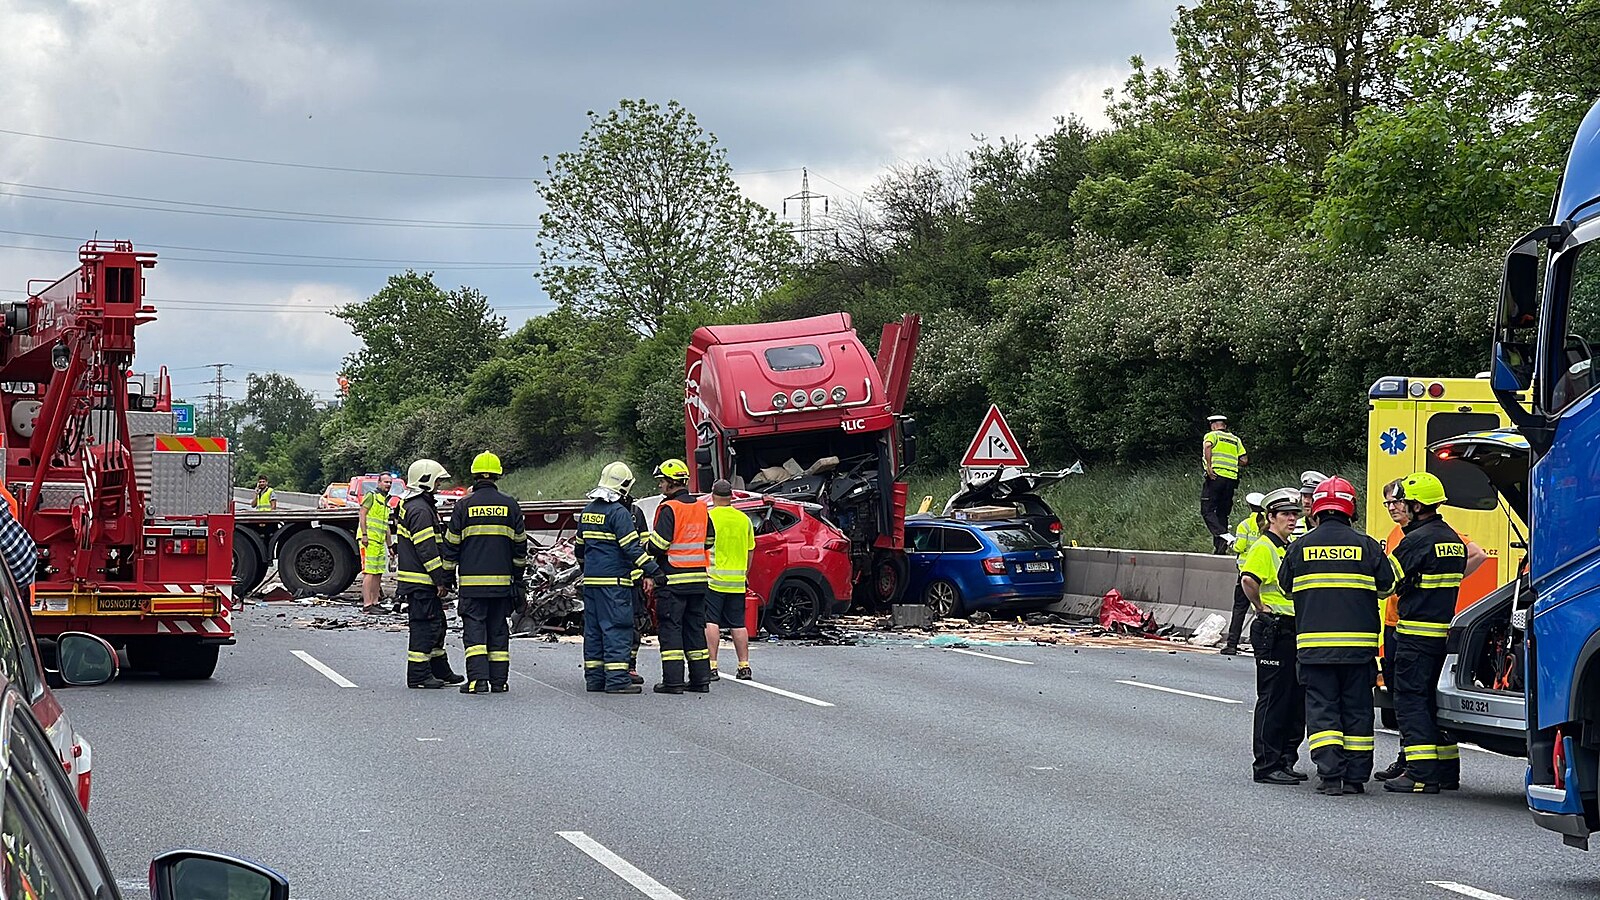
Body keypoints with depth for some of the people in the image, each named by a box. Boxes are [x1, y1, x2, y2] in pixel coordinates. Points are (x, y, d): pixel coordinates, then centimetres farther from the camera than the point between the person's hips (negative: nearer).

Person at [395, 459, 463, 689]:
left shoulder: (409, 506, 18)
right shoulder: (420, 510, -17)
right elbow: (427, 549, -21)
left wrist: (444, 579, 25)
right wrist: (440, 580, -19)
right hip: (420, 582, -11)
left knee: (436, 625, 17)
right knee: (424, 625, -7)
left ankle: (440, 671, 25)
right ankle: (418, 676, -5)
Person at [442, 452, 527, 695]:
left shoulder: (464, 505, -2)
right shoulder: (510, 505, 4)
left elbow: (451, 544, 1)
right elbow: (520, 545, 10)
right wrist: (518, 577, 20)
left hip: (472, 580, -2)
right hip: (502, 580, 2)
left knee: (474, 629, -2)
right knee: (498, 630, 8)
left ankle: (478, 679, -13)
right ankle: (499, 680, 7)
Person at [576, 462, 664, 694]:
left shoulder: (587, 511, 13)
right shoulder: (619, 512, -12)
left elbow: (580, 545, 23)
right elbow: (632, 548, -18)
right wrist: (654, 571, -18)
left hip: (591, 579, 8)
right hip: (614, 580, -8)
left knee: (593, 629, 11)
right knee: (616, 628, -7)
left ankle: (594, 677, 13)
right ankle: (616, 679, -11)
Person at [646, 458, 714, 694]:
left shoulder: (669, 508, -13)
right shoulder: (701, 508, 10)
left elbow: (657, 544, -16)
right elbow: (709, 540, 19)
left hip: (673, 579, -7)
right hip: (698, 578, 7)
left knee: (669, 627, -2)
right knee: (695, 627, 12)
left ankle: (673, 680, -7)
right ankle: (701, 679, 12)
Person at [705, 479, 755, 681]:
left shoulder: (708, 517, -8)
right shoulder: (744, 520, 8)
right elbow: (750, 552, 15)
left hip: (713, 579, -5)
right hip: (737, 581, 5)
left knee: (711, 623, -4)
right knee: (738, 625, 10)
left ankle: (712, 666, -9)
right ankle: (744, 666, 10)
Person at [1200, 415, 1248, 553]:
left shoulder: (1212, 435, 5)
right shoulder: (1235, 440, 20)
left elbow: (1207, 446, -17)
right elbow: (1244, 460, 13)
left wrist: (1209, 466, -17)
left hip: (1216, 476, -5)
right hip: (1232, 478, 5)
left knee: (1207, 511, -5)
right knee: (1222, 513, 12)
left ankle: (1224, 536, -26)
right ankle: (1219, 547, 7)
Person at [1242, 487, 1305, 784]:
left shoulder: (1291, 548, 19)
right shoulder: (1264, 547, -11)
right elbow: (1248, 579, -29)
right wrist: (1261, 608, -19)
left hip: (1293, 632, 9)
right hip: (1273, 631, -9)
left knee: (1296, 699, 11)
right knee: (1273, 699, -7)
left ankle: (1286, 760, 19)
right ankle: (1267, 766, -5)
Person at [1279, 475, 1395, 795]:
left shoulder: (1300, 547, 1)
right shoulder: (1365, 546, -2)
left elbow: (1285, 585, 14)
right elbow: (1387, 585, 6)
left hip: (1313, 644, 0)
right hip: (1359, 645, 0)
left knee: (1322, 708, 2)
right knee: (1357, 709, 8)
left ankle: (1330, 775, -9)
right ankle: (1356, 777, 8)